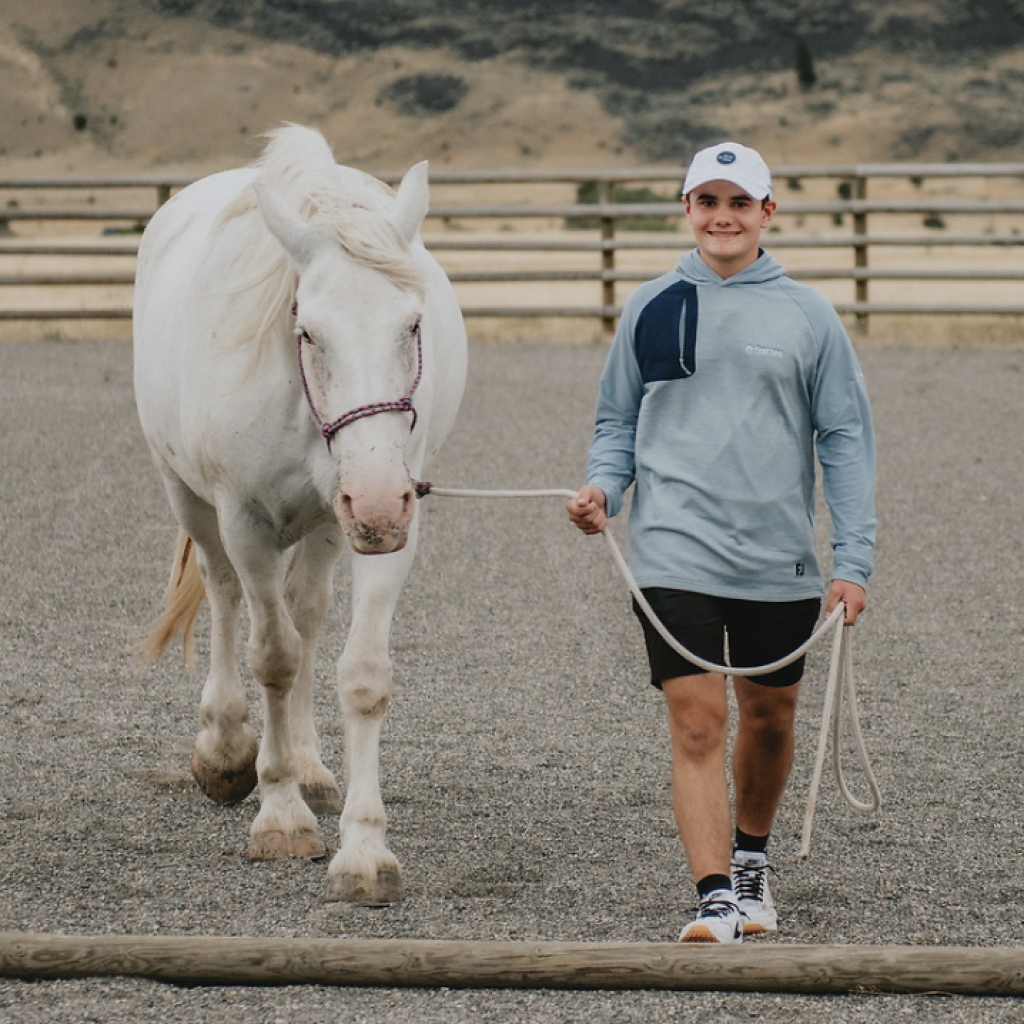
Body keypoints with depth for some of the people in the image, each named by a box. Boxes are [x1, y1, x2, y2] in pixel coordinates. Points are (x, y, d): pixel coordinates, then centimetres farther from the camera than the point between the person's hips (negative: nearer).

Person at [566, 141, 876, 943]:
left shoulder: (807, 316, 1)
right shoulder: (649, 310, 3)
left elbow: (846, 440, 3)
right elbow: (618, 422, 13)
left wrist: (853, 561, -4)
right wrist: (601, 488, -8)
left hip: (779, 559, 1)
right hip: (676, 553, -1)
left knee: (769, 717, 15)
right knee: (696, 721, -11)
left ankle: (751, 857, 39)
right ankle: (715, 896, -10)